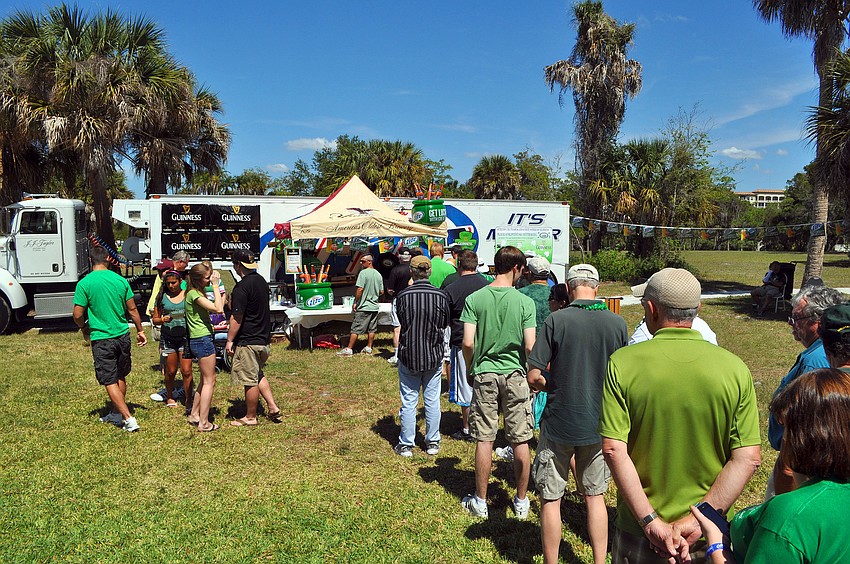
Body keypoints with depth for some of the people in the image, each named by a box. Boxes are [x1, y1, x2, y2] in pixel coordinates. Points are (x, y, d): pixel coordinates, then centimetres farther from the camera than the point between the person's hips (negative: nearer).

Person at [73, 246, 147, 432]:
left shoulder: (84, 283, -11)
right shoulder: (120, 280, -1)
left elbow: (78, 315, -10)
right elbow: (132, 309, 5)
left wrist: (84, 328, 12)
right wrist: (140, 330, 16)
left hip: (102, 339, -4)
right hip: (123, 335, 4)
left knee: (110, 381, 2)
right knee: (120, 377, 18)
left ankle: (129, 419, -3)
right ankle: (116, 414, 31)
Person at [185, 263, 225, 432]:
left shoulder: (198, 293, 14)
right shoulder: (194, 294, -15)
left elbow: (219, 307, 14)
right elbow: (218, 309, -24)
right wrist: (215, 285, -18)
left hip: (199, 340, 10)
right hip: (203, 340, -10)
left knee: (205, 380, 19)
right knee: (209, 381, -4)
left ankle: (194, 415, 27)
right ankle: (204, 423, 0)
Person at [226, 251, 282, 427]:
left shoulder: (242, 287, -19)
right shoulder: (261, 281, 8)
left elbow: (236, 318, -18)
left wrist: (230, 340, -11)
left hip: (248, 341, -9)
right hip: (264, 339, 9)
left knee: (250, 380, 3)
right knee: (258, 375, 22)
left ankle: (250, 417, 14)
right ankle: (273, 408, 18)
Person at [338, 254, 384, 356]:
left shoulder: (363, 273, -12)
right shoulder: (378, 274, 8)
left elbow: (360, 289, -18)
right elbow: (381, 292, 12)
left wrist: (355, 302, -9)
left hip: (363, 307, -6)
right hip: (374, 307, 7)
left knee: (355, 329, -2)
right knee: (372, 329, 12)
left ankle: (349, 349, 1)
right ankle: (368, 348, 18)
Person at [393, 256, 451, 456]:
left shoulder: (403, 295, -11)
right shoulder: (440, 295, -8)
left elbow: (401, 321, 3)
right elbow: (446, 323, 4)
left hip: (408, 355, -1)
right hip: (434, 356, 1)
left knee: (408, 402, 7)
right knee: (432, 401, 12)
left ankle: (406, 445, 16)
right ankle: (432, 442, 22)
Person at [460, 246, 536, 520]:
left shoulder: (474, 299, -5)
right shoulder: (525, 302, -8)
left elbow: (468, 343, -10)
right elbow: (530, 346, -11)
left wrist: (470, 369, 7)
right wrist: (532, 372, 8)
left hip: (484, 375, 1)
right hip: (515, 376, -1)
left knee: (484, 440, 9)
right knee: (520, 442, 11)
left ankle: (480, 502, 20)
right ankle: (521, 502, 23)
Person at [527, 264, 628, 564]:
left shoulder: (556, 320, -15)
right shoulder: (618, 323, -4)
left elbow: (534, 377, -14)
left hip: (559, 424, -3)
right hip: (599, 425, 4)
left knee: (550, 499, 11)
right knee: (595, 496, 19)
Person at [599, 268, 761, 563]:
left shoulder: (622, 363, -14)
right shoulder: (735, 368, -9)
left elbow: (613, 450, -18)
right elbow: (749, 458, -12)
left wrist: (650, 522, -15)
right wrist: (698, 520, -13)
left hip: (638, 532, -1)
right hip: (709, 537, 2)